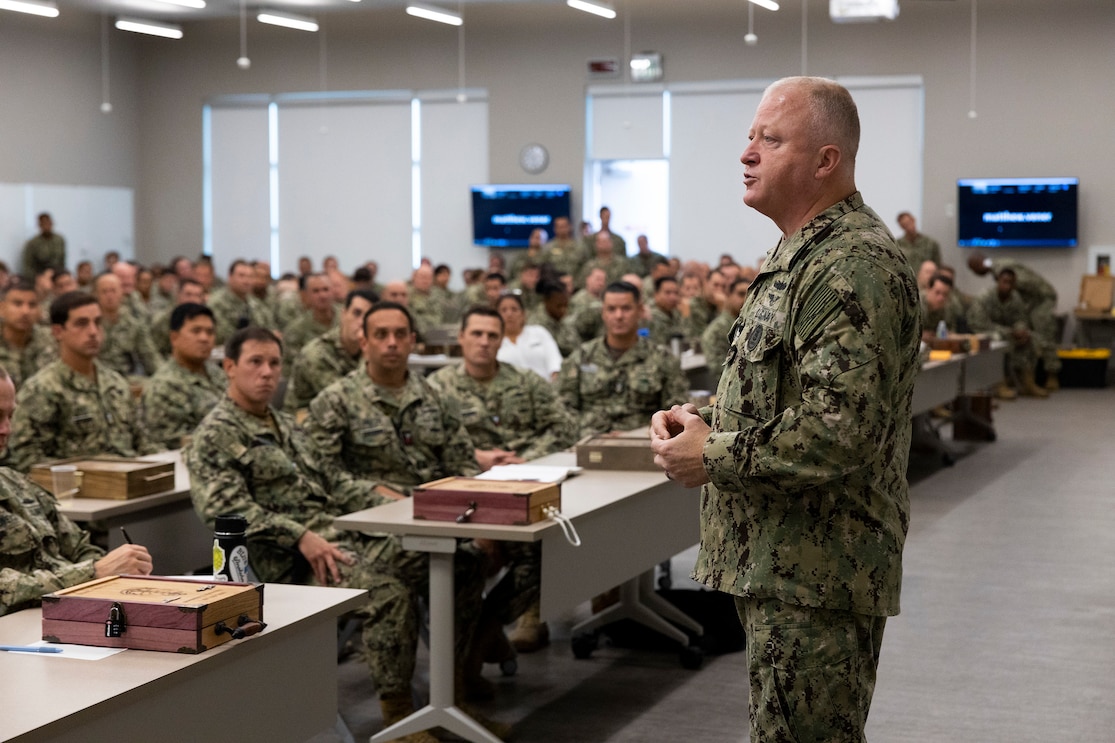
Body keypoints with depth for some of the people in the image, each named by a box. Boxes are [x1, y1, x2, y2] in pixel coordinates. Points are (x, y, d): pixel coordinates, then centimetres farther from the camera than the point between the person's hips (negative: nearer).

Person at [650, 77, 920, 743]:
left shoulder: (857, 265, -19)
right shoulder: (802, 254, 17)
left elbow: (840, 428, -27)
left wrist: (712, 457, -16)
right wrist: (707, 419, 8)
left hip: (817, 572, -11)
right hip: (782, 563, 11)